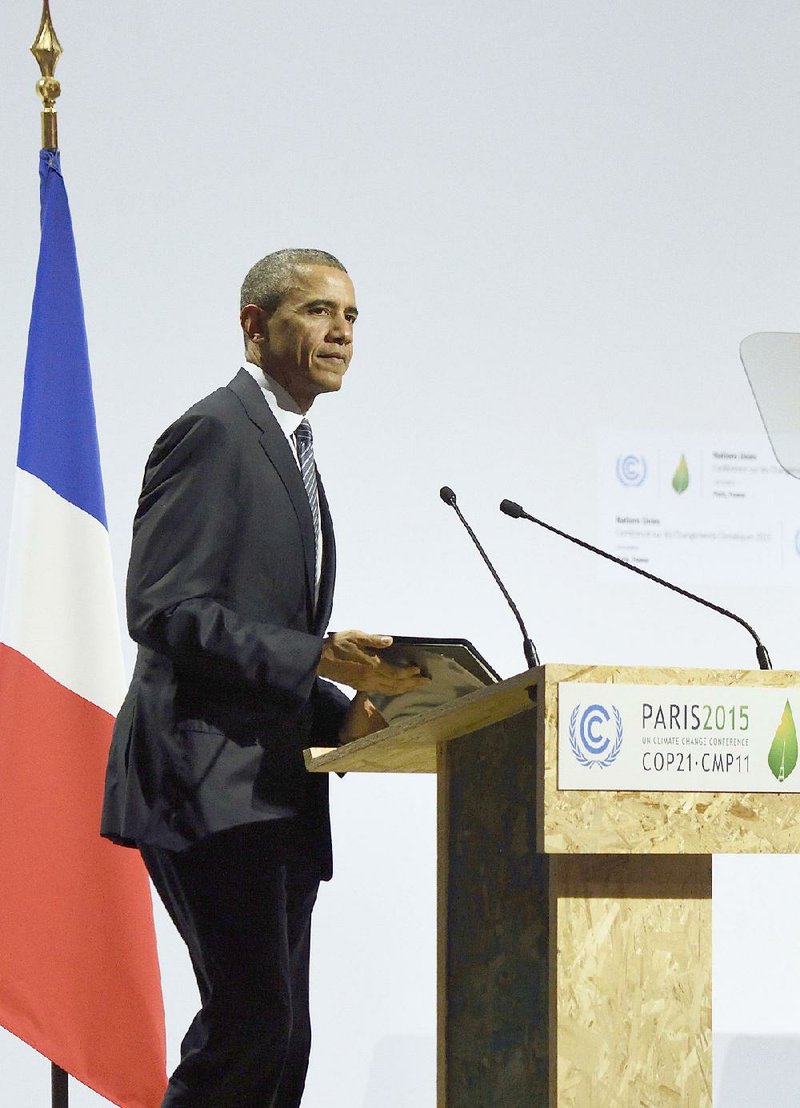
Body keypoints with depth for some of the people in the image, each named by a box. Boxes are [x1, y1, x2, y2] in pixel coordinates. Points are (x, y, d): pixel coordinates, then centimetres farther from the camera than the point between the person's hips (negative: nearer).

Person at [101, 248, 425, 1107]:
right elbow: (163, 610, -17)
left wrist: (341, 711, 10)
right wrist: (317, 658, -22)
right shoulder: (214, 433, -7)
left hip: (274, 797, 10)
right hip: (212, 786, -10)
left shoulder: (290, 453, 23)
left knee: (279, 1039, 6)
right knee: (251, 1022, -17)